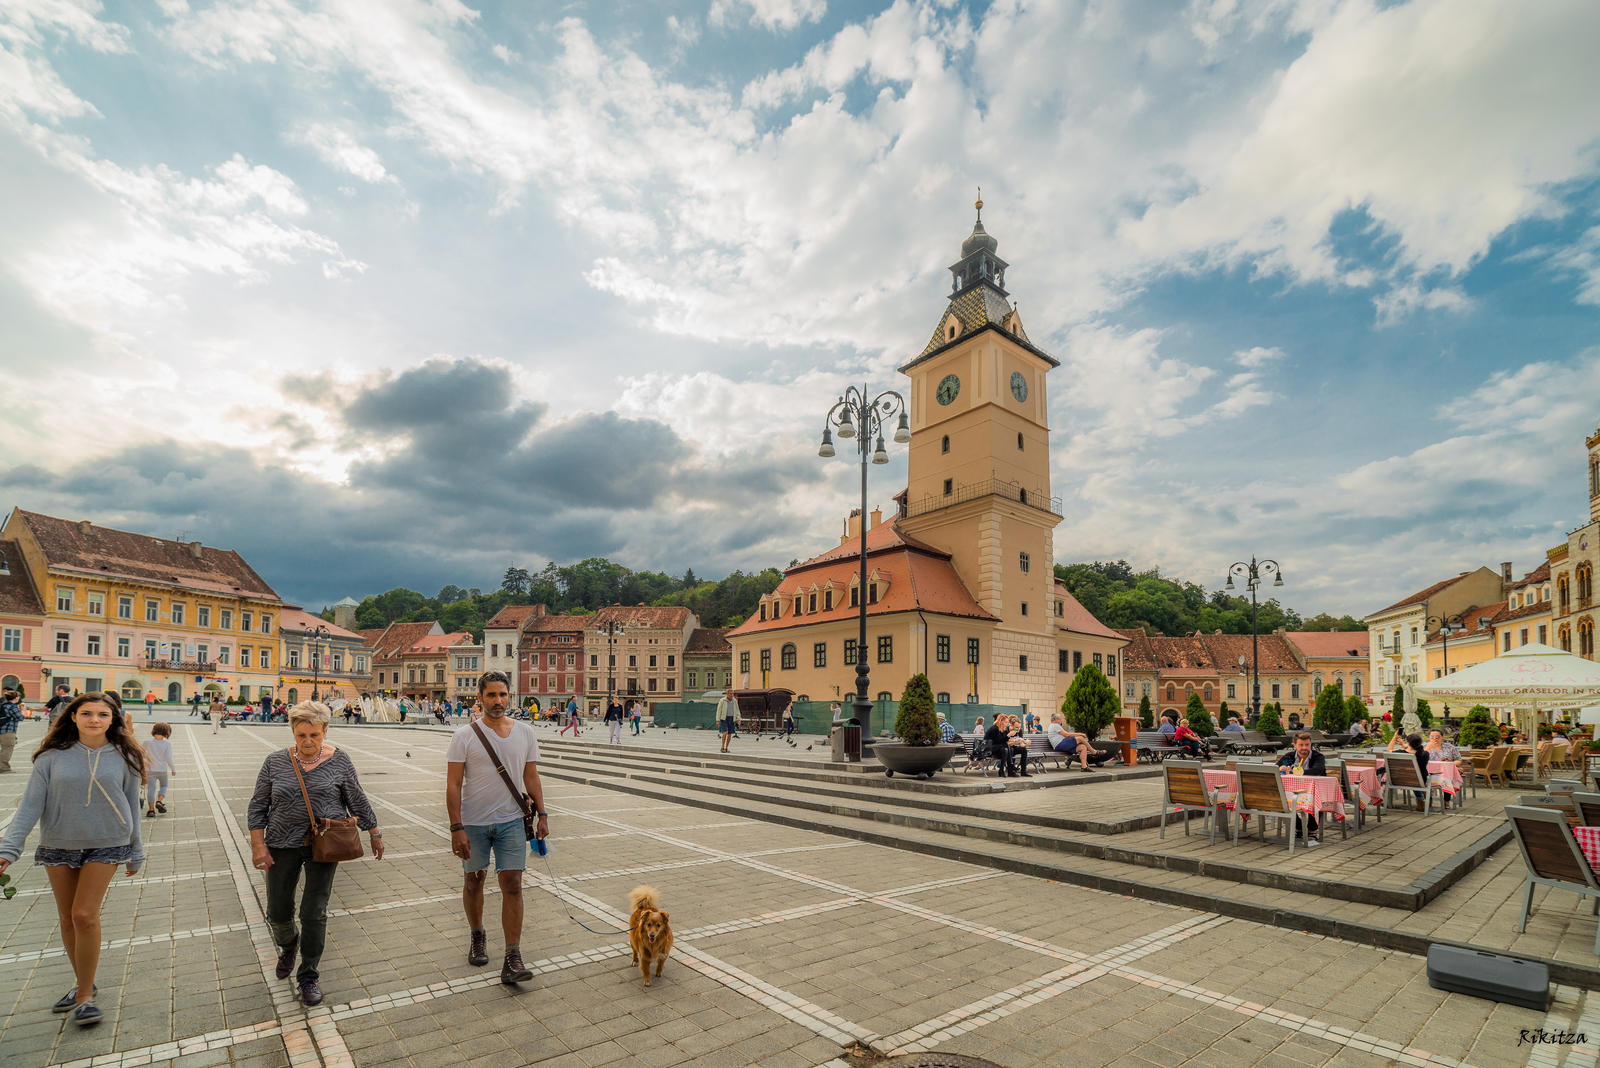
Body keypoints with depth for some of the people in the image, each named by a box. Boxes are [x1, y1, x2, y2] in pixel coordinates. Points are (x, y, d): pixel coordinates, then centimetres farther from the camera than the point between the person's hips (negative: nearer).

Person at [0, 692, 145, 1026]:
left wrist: (136, 852, 9)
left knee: (85, 915, -9)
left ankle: (85, 994, 6)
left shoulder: (123, 757, -4)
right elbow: (30, 804, -5)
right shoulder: (53, 757, -6)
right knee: (67, 919, 13)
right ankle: (83, 983, 31)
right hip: (58, 846, 2)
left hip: (106, 846, -2)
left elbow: (131, 806, 3)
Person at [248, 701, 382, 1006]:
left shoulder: (338, 760, -6)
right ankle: (288, 945, 44)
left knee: (314, 913, 0)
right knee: (278, 913, 10)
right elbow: (258, 806, 3)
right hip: (282, 846, 2)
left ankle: (308, 976, 17)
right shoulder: (275, 761, -3)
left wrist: (375, 834, 6)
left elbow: (358, 801, 1)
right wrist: (258, 845, -6)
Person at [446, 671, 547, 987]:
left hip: (511, 821, 1)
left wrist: (542, 814, 2)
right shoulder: (465, 736, -9)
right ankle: (478, 937, 40)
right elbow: (453, 785, -10)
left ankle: (513, 960, 0)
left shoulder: (525, 733, 0)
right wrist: (456, 828, -15)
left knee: (512, 884, -4)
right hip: (473, 823, -1)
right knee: (474, 879, 15)